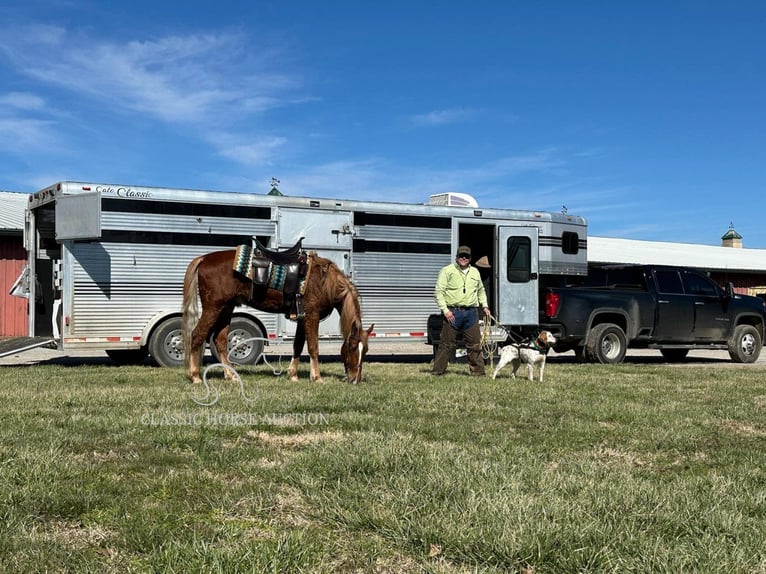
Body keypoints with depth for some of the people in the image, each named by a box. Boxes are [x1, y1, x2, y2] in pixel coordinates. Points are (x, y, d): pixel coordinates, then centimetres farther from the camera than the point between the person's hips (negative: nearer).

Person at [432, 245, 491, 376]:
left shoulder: (475, 272, 17)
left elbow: (481, 290, 31)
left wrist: (484, 306, 18)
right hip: (452, 312, -4)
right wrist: (445, 310, -13)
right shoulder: (447, 271, 0)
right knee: (446, 344, -2)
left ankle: (478, 371, 13)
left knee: (475, 344, 5)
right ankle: (438, 371, 6)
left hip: (471, 312, 5)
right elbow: (438, 292, -4)